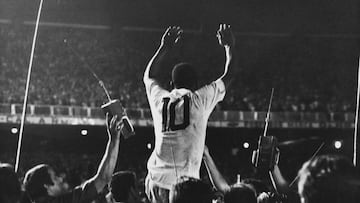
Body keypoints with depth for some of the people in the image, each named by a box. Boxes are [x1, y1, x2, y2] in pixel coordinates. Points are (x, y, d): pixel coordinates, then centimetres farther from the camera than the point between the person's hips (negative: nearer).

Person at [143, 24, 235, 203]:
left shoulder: (160, 99, 10)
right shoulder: (200, 99, 0)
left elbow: (149, 75, 33)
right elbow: (228, 77, 15)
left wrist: (165, 47, 41)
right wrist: (229, 47, 30)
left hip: (156, 180, 4)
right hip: (183, 182, -4)